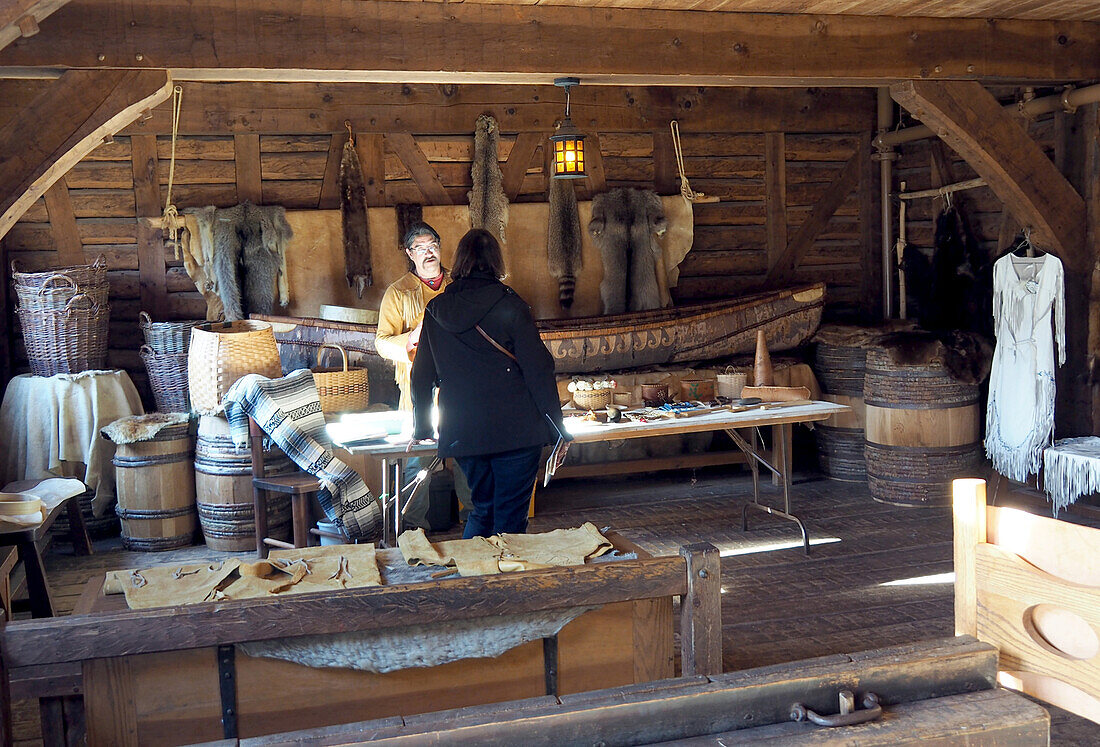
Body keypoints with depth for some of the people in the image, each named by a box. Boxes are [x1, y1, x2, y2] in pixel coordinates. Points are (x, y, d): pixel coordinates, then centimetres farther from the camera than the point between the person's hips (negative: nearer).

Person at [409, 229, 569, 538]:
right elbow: (538, 369, -8)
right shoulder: (508, 304, -6)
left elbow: (422, 376, 13)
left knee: (482, 510, 20)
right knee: (510, 519, 3)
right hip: (515, 429, -4)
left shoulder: (436, 310, 6)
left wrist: (421, 428, 25)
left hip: (462, 432, 4)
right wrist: (558, 427, -2)